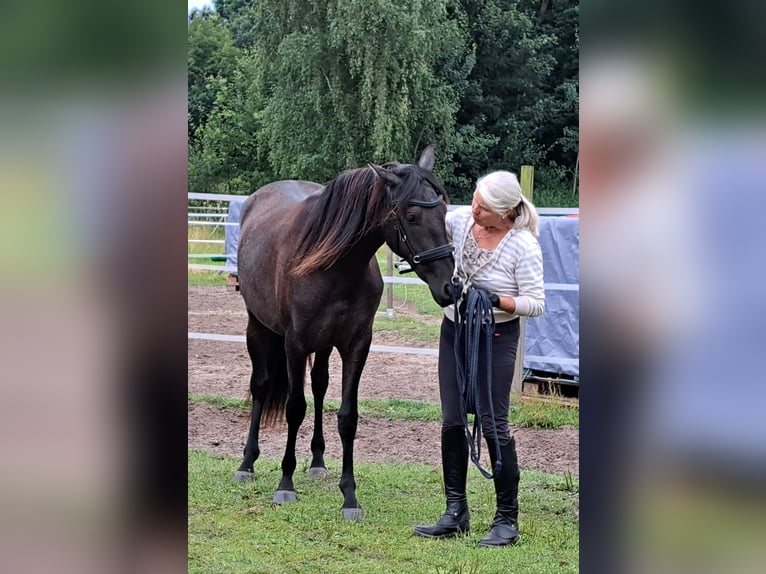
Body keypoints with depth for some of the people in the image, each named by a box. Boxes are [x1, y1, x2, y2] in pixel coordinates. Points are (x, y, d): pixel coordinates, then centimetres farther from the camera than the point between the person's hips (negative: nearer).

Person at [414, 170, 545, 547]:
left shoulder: (523, 246, -18)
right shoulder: (461, 220, -4)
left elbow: (536, 303, -14)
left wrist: (499, 301, -29)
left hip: (496, 337, -6)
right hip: (454, 330, 6)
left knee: (494, 425, -7)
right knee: (452, 422, 7)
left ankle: (507, 520, 1)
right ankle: (456, 513, 17)